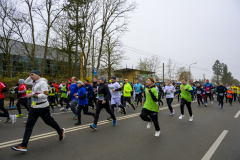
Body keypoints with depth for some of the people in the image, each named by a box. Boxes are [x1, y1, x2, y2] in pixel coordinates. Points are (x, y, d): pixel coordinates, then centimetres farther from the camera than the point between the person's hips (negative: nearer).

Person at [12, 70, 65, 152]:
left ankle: (61, 131, 32)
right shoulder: (34, 82, 10)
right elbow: (26, 82, 28)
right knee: (29, 125, 3)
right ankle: (23, 145, 6)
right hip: (34, 107, 8)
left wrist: (32, 95, -24)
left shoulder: (42, 82, -17)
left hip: (42, 107, -8)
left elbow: (45, 95, -24)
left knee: (49, 121, 8)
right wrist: (31, 76, 12)